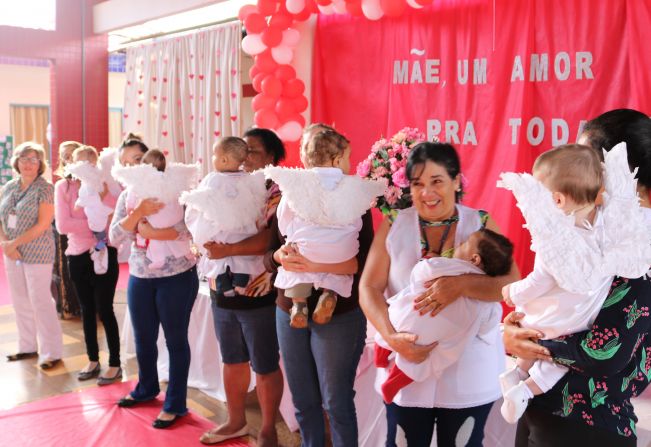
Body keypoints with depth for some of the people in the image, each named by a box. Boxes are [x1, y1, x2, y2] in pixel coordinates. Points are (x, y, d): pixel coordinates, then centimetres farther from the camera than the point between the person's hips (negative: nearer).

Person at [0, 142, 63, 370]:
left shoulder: (44, 188, -8)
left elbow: (43, 224, -15)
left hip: (37, 253, -6)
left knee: (41, 302, -4)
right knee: (20, 301, 13)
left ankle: (51, 352, 5)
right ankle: (28, 347, 27)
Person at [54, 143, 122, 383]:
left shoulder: (101, 182, -4)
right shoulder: (62, 186, 1)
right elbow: (62, 225, -12)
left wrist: (100, 190, -22)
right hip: (77, 255, 3)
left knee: (104, 309, 1)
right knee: (87, 309, 14)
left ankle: (115, 364, 14)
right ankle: (93, 360, 28)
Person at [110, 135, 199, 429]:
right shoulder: (127, 197, 6)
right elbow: (114, 237, -7)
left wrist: (152, 232, -23)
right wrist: (139, 212, -23)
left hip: (177, 276, -5)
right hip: (140, 277, 6)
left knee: (175, 340, 5)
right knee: (143, 339, 18)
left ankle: (176, 403, 18)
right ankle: (147, 388, 42)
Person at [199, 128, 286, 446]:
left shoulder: (278, 194, -10)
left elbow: (271, 238, -24)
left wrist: (228, 249, -30)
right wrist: (209, 238, -12)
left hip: (258, 295, -6)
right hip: (222, 292, 7)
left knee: (264, 367, 7)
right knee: (232, 361, 19)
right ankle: (236, 421, 37)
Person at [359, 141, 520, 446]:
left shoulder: (481, 224, -2)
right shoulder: (393, 226, -1)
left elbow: (513, 283, -12)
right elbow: (369, 288, -5)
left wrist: (462, 285, -29)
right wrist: (392, 337, -20)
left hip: (469, 374, 0)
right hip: (406, 370, 1)